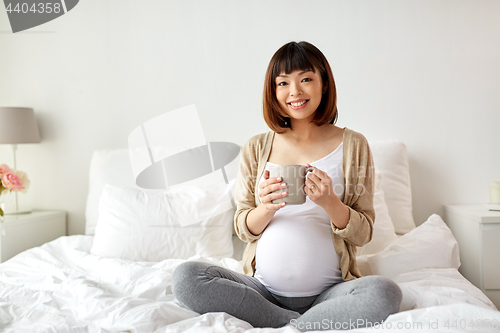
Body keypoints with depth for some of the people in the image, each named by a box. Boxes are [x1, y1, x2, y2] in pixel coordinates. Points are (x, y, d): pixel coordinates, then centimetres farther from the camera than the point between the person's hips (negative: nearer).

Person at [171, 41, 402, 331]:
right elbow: (243, 229, 8)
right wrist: (266, 208, -15)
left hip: (328, 292, -2)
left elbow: (363, 234, 2)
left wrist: (330, 202, -18)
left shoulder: (353, 145, 4)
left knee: (385, 294, -31)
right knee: (186, 277, -22)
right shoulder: (256, 148, 8)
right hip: (264, 289, 2)